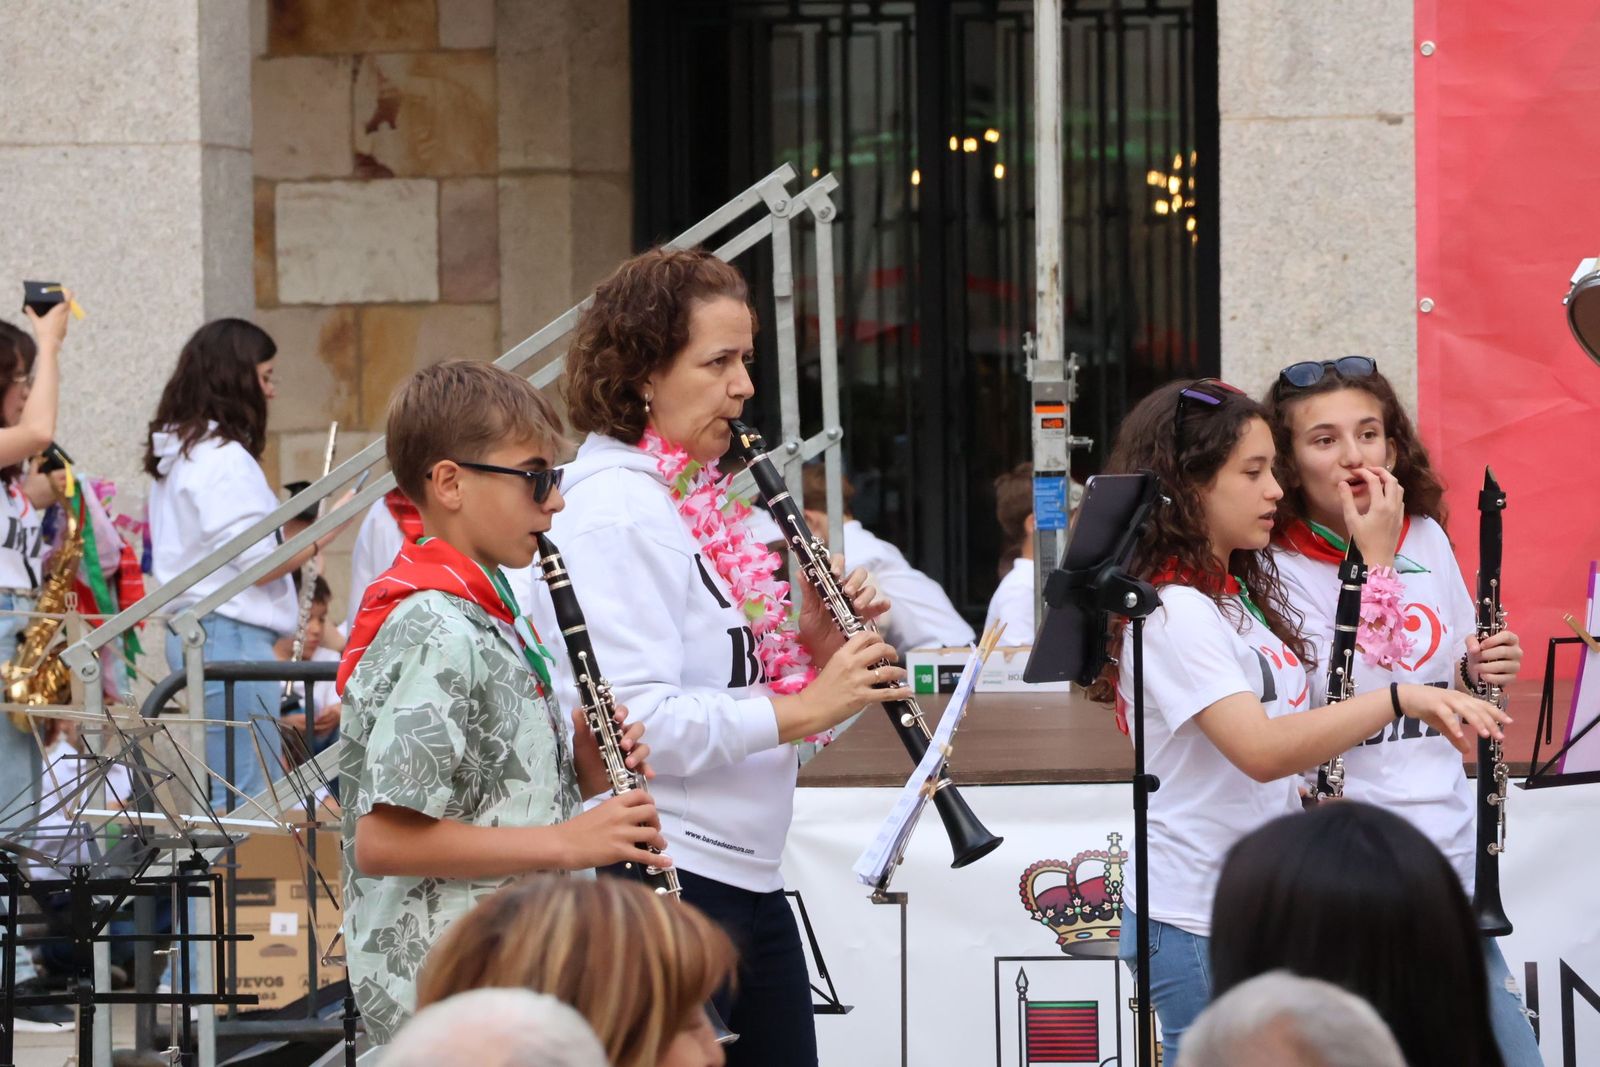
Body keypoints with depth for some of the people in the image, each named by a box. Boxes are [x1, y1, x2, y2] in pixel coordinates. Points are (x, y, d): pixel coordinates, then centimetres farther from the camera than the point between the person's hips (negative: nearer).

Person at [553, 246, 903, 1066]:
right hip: (669, 875, -9)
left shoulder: (705, 501, 14)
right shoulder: (615, 510, -14)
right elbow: (637, 722, -24)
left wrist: (815, 643, 1)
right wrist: (803, 708, -23)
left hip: (744, 876, 9)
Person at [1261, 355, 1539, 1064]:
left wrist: (1481, 668, -2)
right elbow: (1344, 704, -22)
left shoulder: (1427, 539, 8)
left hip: (1448, 841, 6)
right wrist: (1374, 560, -18)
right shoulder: (1274, 570, -11)